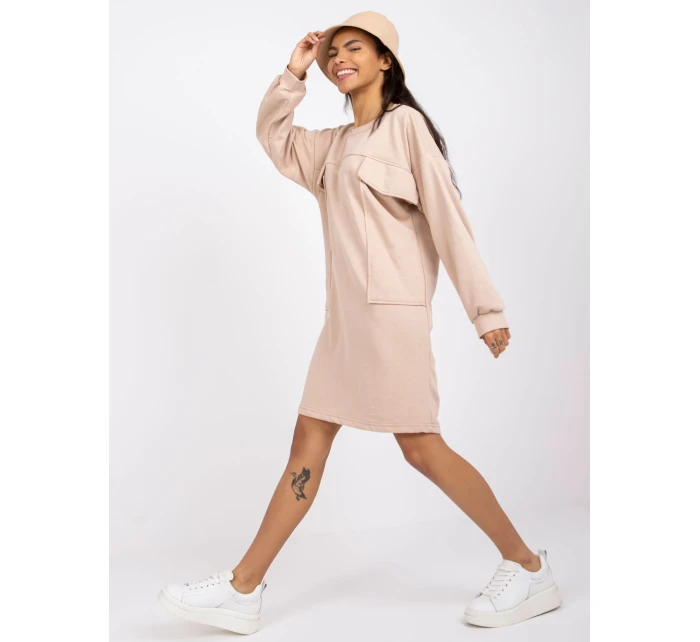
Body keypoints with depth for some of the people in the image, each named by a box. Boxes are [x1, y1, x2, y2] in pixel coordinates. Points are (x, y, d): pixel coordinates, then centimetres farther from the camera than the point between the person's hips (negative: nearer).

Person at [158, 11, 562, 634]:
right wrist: (294, 73, 17)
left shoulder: (405, 123, -2)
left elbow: (447, 214, -8)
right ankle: (243, 590, 10)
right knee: (309, 442, 5)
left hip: (391, 307, -7)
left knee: (421, 446, -8)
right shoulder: (333, 144, 20)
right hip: (345, 313, 8)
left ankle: (528, 568, 7)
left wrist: (485, 307, -12)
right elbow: (274, 139, 30)